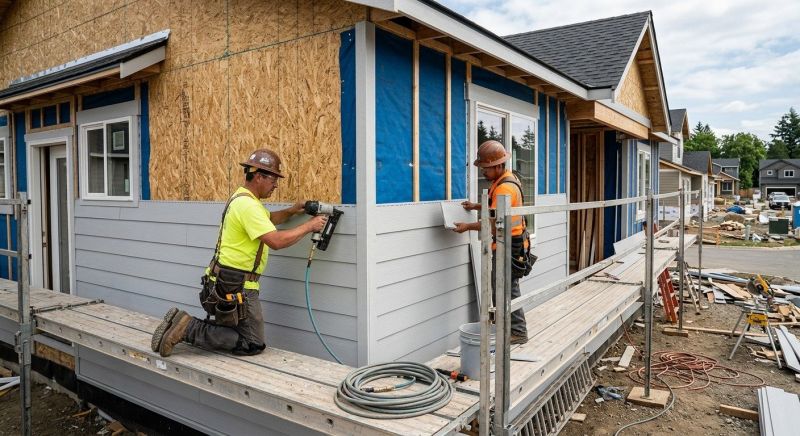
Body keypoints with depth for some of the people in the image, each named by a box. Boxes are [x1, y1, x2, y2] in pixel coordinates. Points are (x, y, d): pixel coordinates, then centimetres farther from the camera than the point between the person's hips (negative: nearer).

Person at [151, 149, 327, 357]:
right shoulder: (247, 204, -19)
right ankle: (188, 328, -7)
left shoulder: (244, 199, 13)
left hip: (227, 282, 10)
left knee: (231, 331, 21)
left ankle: (183, 323, 8)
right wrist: (308, 226, -15)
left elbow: (267, 219, 29)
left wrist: (290, 211, 10)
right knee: (253, 345, -3)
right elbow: (276, 241, -27)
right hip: (236, 285, -10)